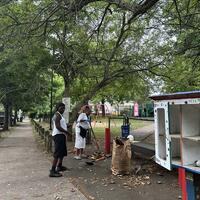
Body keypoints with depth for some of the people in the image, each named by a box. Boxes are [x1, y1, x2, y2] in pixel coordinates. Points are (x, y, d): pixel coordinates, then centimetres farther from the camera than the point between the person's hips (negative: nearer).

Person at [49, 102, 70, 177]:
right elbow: (58, 127, -23)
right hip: (58, 135, -11)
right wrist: (66, 132, -17)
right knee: (57, 154, -13)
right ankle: (52, 171, -14)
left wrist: (66, 126, 14)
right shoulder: (57, 115, -14)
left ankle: (59, 166, 38)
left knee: (63, 152, 22)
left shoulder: (60, 115, 19)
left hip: (61, 135, 11)